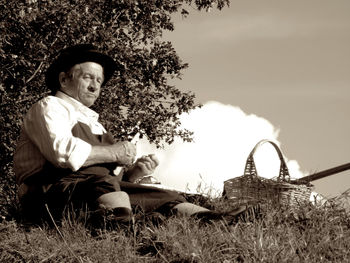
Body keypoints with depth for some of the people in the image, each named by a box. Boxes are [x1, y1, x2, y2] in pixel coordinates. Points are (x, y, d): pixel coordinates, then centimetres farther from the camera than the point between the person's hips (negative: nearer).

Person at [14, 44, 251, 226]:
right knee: (101, 182, -39)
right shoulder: (49, 107, 9)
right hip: (52, 192, -7)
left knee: (164, 197, -11)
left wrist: (131, 174, 5)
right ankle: (123, 223, -70)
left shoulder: (92, 123, 34)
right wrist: (113, 152, -6)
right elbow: (62, 151, -14)